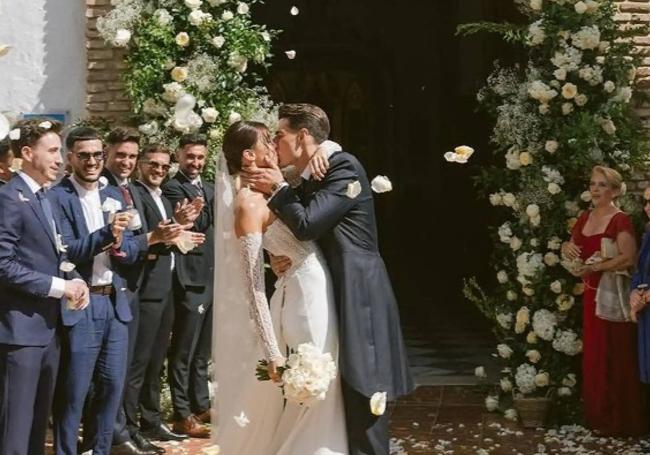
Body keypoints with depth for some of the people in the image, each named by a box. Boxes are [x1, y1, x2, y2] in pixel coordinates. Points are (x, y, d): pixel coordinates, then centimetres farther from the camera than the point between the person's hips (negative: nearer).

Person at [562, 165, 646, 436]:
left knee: (614, 358, -1)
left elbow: (629, 258, -24)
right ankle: (598, 416, 23)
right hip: (592, 293, 8)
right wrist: (567, 247, -2)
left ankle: (619, 421, 10)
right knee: (593, 356, 12)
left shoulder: (620, 220, -14)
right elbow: (575, 247, 20)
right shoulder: (585, 218, 9)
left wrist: (595, 267, -26)